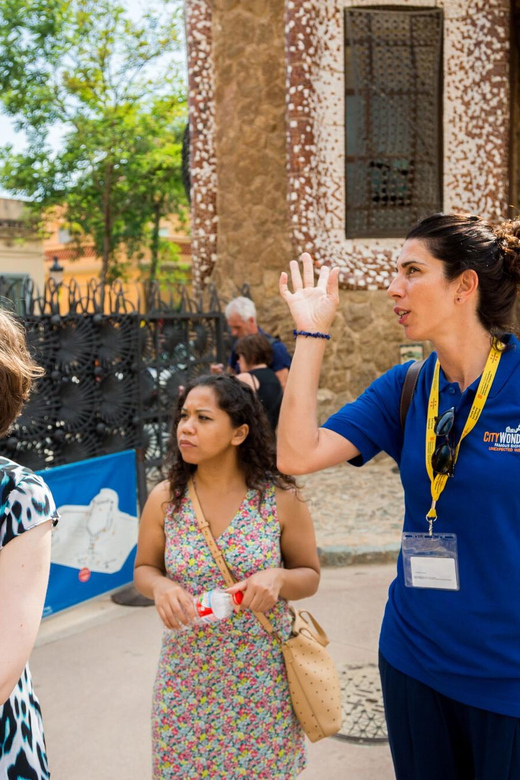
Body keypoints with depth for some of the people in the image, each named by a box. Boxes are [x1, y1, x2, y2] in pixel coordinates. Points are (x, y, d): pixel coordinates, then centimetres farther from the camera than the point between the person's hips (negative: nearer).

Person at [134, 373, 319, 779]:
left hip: (263, 674, -1)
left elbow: (309, 576, 0)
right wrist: (160, 587, -15)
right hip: (188, 675, 2)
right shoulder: (164, 499, -5)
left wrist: (278, 579, -22)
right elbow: (144, 569, 7)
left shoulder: (280, 498, -11)